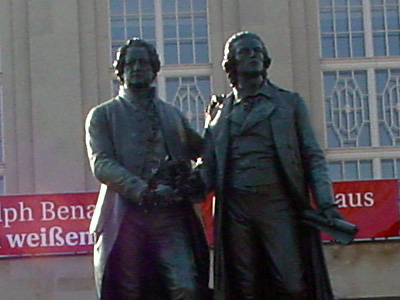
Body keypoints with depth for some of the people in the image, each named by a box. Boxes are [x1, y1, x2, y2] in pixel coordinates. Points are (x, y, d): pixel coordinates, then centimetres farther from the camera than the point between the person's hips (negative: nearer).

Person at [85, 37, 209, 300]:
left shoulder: (172, 114, 24)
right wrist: (143, 191, -16)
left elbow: (202, 151, 28)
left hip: (171, 217, 2)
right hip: (126, 218, -2)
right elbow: (102, 164, -4)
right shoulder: (102, 115, 11)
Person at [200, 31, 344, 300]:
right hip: (235, 207, 1)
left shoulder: (290, 103, 15)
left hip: (279, 204, -1)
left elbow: (313, 157, 9)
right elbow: (209, 165, 13)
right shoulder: (220, 109, 18)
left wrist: (326, 203, -5)